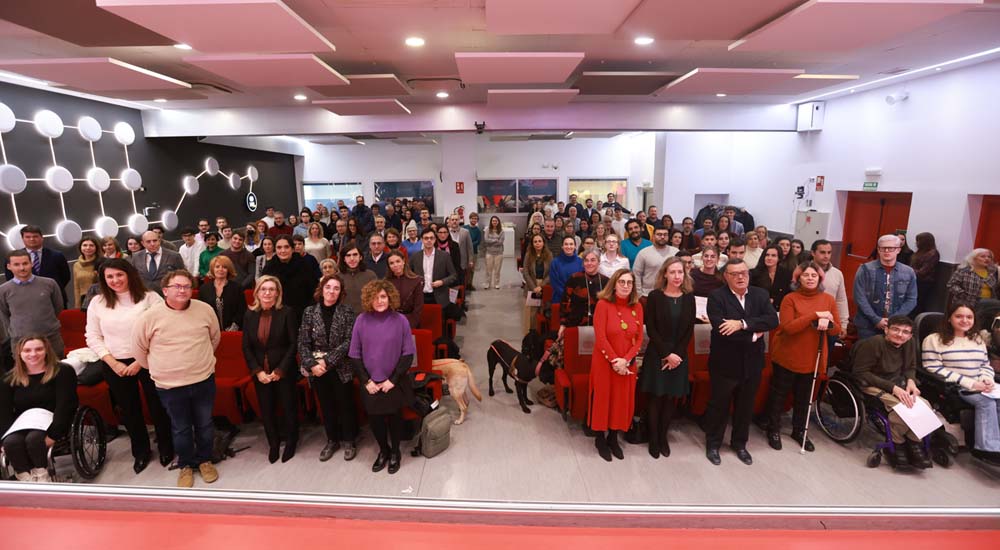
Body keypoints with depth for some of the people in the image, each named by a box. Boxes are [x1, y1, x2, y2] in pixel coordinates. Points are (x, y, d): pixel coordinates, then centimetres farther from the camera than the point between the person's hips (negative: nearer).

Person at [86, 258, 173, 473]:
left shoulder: (149, 298, -9)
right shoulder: (97, 302, 2)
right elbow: (93, 337, 4)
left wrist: (140, 361, -14)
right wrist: (112, 363, -8)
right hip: (114, 365, 3)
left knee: (157, 406, 8)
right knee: (128, 409, 17)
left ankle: (166, 448, 30)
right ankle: (141, 452, 35)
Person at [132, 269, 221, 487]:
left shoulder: (205, 310, -5)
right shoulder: (150, 316, -11)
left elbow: (215, 338, 12)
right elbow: (138, 348, 3)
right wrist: (157, 368, 8)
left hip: (204, 380, 2)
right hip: (170, 386, -1)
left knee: (205, 425, 15)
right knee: (181, 428, 14)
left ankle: (205, 460, 37)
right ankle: (186, 465, 35)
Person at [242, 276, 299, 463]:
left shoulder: (286, 313, -11)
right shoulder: (249, 315, 1)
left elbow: (294, 344, -11)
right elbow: (246, 347, 2)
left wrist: (280, 370, -15)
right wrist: (257, 371, -8)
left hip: (284, 371, -3)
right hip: (260, 373, 3)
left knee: (289, 407, 10)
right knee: (266, 410, 14)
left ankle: (291, 442, 33)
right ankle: (273, 443, 35)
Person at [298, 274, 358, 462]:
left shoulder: (347, 311, -8)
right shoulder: (310, 312, -1)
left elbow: (349, 341, -13)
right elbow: (303, 343, -1)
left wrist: (328, 361, -18)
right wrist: (312, 365, -14)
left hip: (341, 368, -2)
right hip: (317, 369, 2)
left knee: (345, 405, 9)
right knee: (326, 406, 15)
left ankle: (348, 441, 28)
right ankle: (332, 440, 34)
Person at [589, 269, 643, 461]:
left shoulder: (637, 307, 2)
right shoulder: (603, 304, -11)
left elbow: (639, 339, 0)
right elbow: (600, 338, -14)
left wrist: (625, 360, -12)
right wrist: (614, 361, -16)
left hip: (627, 364, 4)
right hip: (604, 362, -4)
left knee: (622, 399, 13)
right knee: (603, 398, 7)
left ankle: (613, 437, 32)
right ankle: (600, 438, 26)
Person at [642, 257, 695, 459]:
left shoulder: (689, 297, 3)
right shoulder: (654, 296, -5)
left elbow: (689, 330, 2)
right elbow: (651, 329, -7)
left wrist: (677, 354, -8)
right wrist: (666, 354, -13)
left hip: (679, 356, 2)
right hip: (656, 355, -2)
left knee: (671, 398, 7)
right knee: (655, 398, 2)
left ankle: (663, 436, 23)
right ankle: (653, 439, 16)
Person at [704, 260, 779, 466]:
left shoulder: (761, 294, 2)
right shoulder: (717, 297, -12)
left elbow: (772, 319, -14)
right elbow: (720, 328, -25)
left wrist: (743, 324, -26)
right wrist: (753, 335, -18)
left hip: (752, 363, 4)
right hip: (725, 363, -4)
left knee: (745, 406, 18)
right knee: (719, 405, 11)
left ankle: (739, 444, 38)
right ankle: (713, 444, 28)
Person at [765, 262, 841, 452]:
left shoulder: (829, 299, 2)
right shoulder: (790, 299, -11)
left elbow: (837, 329, 3)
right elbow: (788, 327, -21)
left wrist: (827, 323, -20)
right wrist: (815, 315, -26)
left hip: (812, 359, 4)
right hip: (787, 357, -4)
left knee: (804, 397, 17)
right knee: (779, 394, 8)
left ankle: (799, 430, 35)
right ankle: (774, 430, 24)